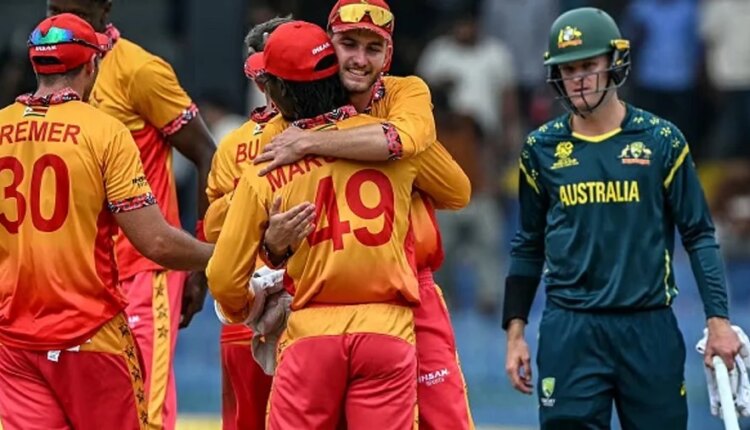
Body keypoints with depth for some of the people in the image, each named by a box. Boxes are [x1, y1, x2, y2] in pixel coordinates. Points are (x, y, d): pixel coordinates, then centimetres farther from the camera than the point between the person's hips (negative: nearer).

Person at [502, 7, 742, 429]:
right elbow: (529, 247, 14)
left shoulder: (661, 140, 2)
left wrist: (718, 320, -6)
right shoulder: (542, 148, 7)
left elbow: (699, 236, 3)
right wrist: (515, 333, 9)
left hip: (650, 330, -1)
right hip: (569, 332, 1)